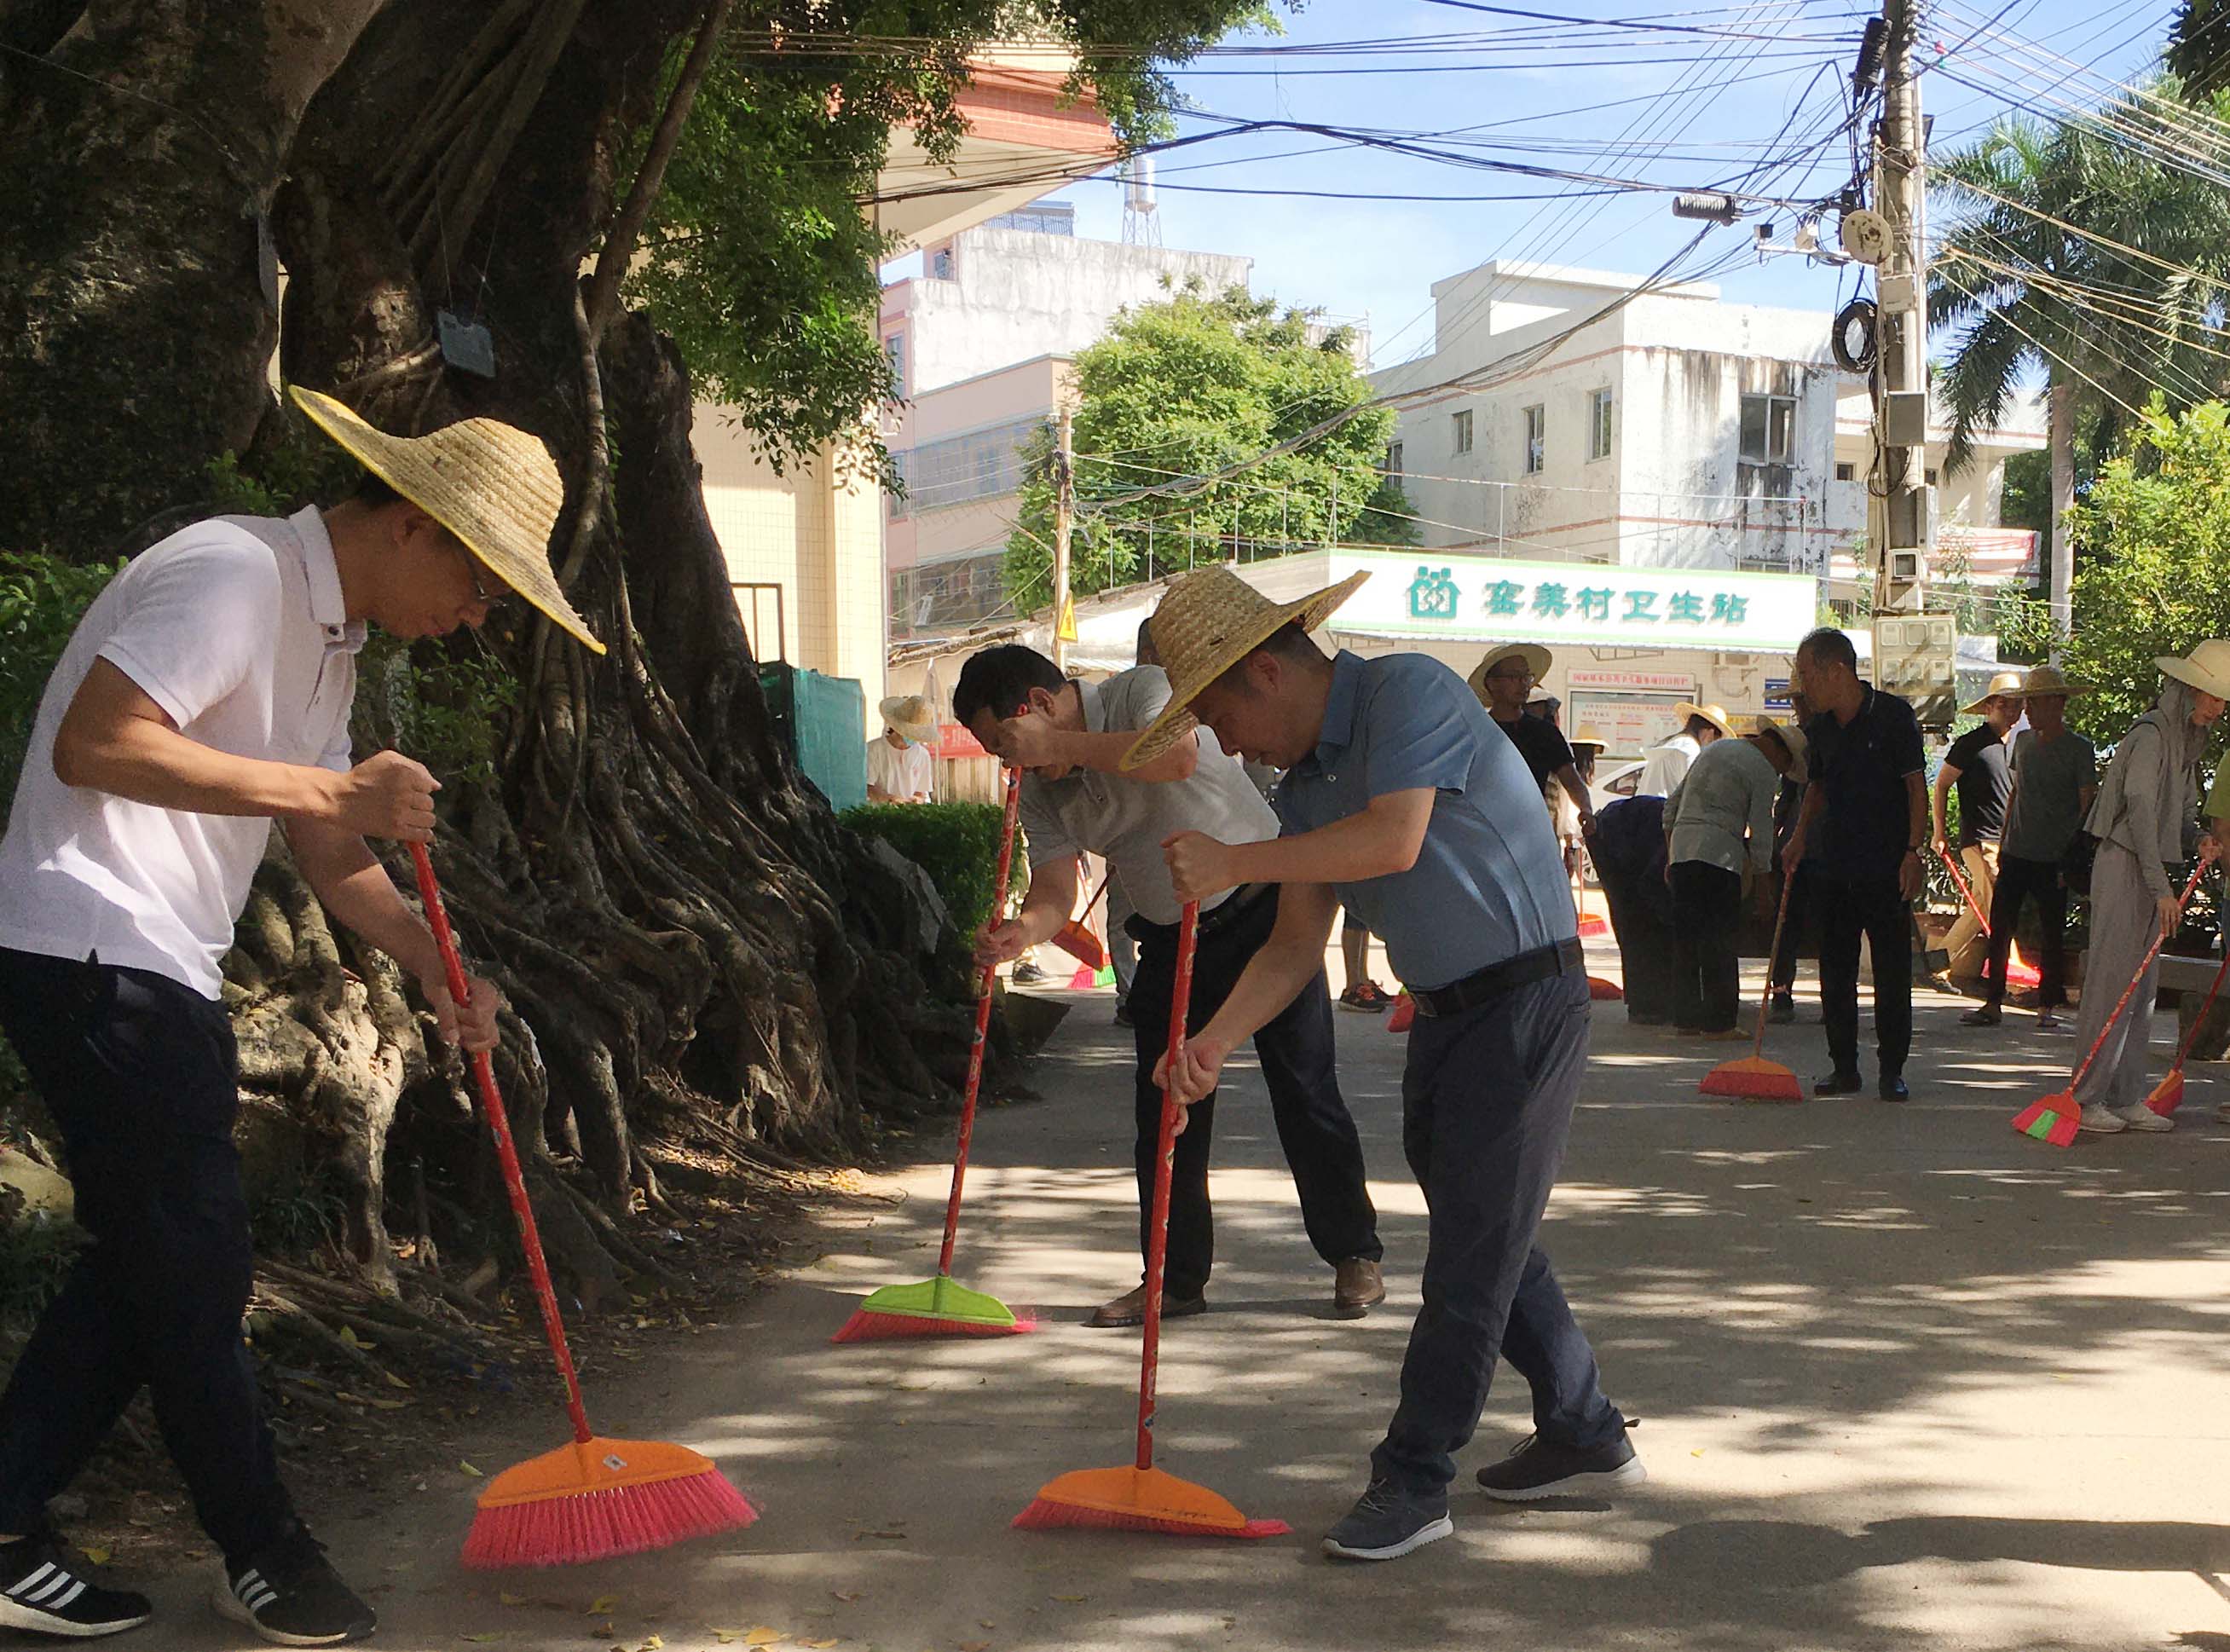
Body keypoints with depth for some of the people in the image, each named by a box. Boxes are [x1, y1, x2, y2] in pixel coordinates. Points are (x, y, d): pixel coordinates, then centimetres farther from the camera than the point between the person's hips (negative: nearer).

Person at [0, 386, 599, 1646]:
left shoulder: (331, 638, 17)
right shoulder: (234, 572, -15)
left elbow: (323, 845, 19)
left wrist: (434, 964, 5)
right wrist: (332, 789, -27)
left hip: (161, 970, 10)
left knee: (155, 1258, 12)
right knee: (193, 1260, -2)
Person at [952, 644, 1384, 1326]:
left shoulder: (1143, 691, -18)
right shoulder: (1042, 790, -1)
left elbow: (1177, 758, -40)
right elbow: (1056, 890, -12)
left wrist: (1056, 743, -37)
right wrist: (1022, 930, -35)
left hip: (1262, 908, -6)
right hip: (1171, 939, 6)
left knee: (1305, 1092, -1)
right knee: (1165, 1110, 4)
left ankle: (1355, 1257, 13)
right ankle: (1176, 1278, 15)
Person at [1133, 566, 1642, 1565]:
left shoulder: (1409, 691, -15)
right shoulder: (1304, 788, 9)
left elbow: (1394, 840, -29)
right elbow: (1297, 944, 6)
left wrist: (1233, 864, -24)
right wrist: (1210, 1044, -8)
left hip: (1525, 1002, -9)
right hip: (1443, 1018, 9)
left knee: (1472, 1249, -4)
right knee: (1484, 1238, 15)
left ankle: (1413, 1479, 2)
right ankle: (1584, 1437, 30)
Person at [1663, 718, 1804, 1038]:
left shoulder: (1714, 749, 23)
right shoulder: (1764, 771, -1)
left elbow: (1671, 806, 23)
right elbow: (1760, 833, -5)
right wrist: (1763, 886, 2)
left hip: (1681, 849, 7)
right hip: (1719, 855, -7)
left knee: (1686, 939, 10)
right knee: (1720, 942, -2)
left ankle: (1686, 1018, 12)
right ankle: (1718, 1022, -2)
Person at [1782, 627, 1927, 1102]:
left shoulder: (1893, 715, -8)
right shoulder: (1821, 727, 9)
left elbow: (1916, 786, -7)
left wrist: (1913, 851, -14)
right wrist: (1800, 837, 9)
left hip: (1887, 868, -6)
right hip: (1835, 867, 6)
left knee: (1892, 971, -1)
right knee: (1835, 971, 6)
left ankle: (1892, 1070, 6)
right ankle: (1844, 1068, 14)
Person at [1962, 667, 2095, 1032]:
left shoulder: (2079, 749, -6)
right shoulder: (2023, 741, 10)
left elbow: (2088, 807, -7)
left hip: (2053, 859, -5)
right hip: (2016, 852, 5)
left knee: (2051, 934, 4)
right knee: (1999, 927, 2)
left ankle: (2047, 1007, 14)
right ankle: (1993, 1003, 7)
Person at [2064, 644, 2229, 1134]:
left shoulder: (2185, 743, 16)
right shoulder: (2150, 736, -13)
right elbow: (2140, 813, -19)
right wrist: (2162, 888, -22)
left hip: (2153, 873, 9)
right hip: (2124, 868, -9)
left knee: (2143, 988, 9)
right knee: (2110, 981, -7)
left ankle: (2128, 1098, 14)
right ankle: (2088, 1098, -3)